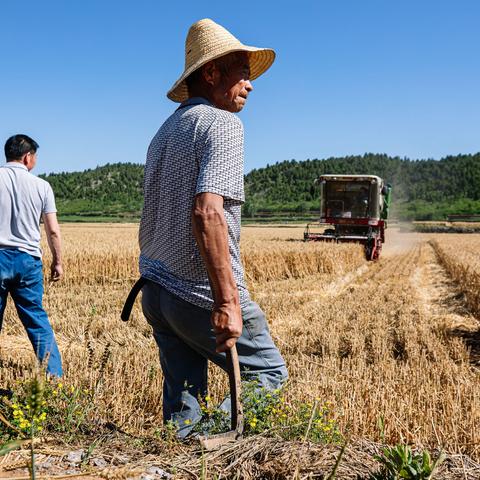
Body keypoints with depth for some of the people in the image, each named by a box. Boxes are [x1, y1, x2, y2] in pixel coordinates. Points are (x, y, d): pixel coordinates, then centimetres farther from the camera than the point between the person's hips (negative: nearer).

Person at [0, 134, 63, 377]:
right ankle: (55, 377, 11)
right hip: (28, 259, 1)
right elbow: (53, 230, 3)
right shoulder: (41, 186, 3)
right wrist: (57, 262, 14)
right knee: (37, 321, 10)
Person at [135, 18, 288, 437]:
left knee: (182, 398, 14)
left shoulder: (165, 131, 16)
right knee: (269, 372, 8)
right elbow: (208, 212, -25)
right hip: (201, 295, -8)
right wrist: (227, 302, -26)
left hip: (156, 289, 8)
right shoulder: (222, 124, -11)